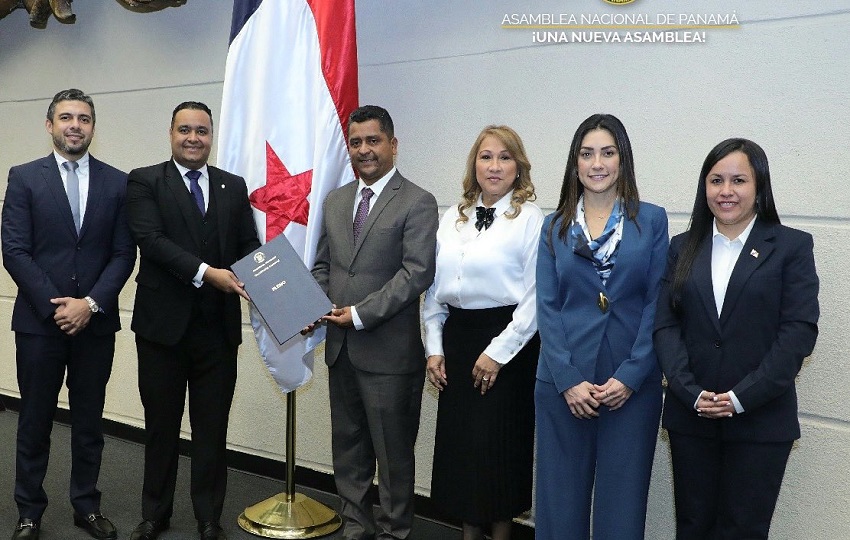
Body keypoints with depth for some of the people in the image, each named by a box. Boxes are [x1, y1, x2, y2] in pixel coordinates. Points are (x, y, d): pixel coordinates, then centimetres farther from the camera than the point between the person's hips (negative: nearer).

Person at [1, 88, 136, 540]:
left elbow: (124, 253, 0)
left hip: (96, 321, 1)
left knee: (89, 421, 11)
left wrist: (90, 303, -11)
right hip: (38, 320, -1)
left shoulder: (117, 182, 4)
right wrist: (55, 305, -13)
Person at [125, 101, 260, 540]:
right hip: (163, 322, -2)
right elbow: (150, 239, -14)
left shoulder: (234, 186, 9)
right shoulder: (145, 181, -1)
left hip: (218, 325, 2)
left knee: (212, 427, 10)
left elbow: (249, 245, 6)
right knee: (161, 424, 13)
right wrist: (205, 272, -24)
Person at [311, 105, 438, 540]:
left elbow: (417, 272, -15)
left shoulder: (417, 203, -7)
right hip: (341, 347, 6)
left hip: (389, 352, -6)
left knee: (393, 451, 6)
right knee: (348, 447, 16)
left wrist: (361, 314, -17)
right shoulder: (334, 201, 13)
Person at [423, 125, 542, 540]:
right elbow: (434, 288, 11)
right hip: (457, 338, 5)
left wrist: (498, 352, -14)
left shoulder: (530, 219, -7)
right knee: (458, 440, 11)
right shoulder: (453, 217, 10)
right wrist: (434, 347, 5)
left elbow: (535, 297, -12)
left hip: (507, 342, -5)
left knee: (498, 443, 3)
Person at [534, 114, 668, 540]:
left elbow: (656, 304, -2)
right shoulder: (555, 226, 6)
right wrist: (568, 379, -9)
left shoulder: (651, 220, 2)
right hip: (563, 382, 1)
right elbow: (546, 307, 0)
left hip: (632, 384, -1)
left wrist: (631, 376, -10)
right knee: (560, 496, 9)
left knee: (622, 501, 8)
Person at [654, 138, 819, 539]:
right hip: (690, 415, 3)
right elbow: (665, 325, 1)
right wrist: (691, 393, -12)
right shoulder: (683, 247, 8)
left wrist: (742, 397, -14)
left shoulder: (792, 246, 0)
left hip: (761, 419, -2)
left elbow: (799, 331, -8)